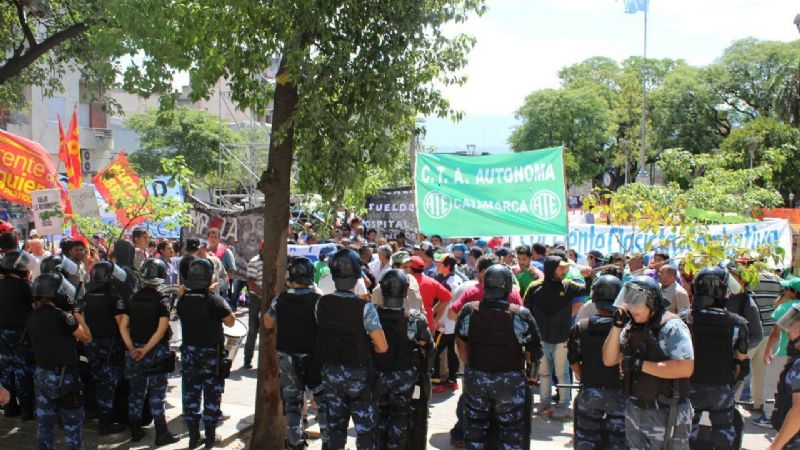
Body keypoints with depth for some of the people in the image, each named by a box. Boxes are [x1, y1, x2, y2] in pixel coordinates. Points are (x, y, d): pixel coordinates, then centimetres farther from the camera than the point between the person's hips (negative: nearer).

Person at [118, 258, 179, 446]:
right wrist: (146, 349, -14)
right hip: (156, 352, -4)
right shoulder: (163, 300, -10)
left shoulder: (133, 299, 4)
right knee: (156, 395, 2)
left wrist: (131, 348, -5)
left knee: (136, 392, 15)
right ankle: (161, 434, 5)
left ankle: (135, 431, 22)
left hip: (135, 351, 4)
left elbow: (123, 326, -1)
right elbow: (162, 329, -18)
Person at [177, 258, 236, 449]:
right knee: (211, 395, 8)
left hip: (189, 352, 4)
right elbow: (230, 322, -9)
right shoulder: (215, 300, -17)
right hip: (211, 354, -4)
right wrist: (224, 305, 6)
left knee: (190, 394, 12)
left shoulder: (182, 300, -4)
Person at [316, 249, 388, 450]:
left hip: (329, 372, 4)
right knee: (365, 429, 8)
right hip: (358, 374, -4)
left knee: (335, 426, 15)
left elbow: (323, 335, 6)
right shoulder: (364, 308, -20)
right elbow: (383, 347, -17)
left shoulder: (321, 304, -7)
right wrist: (367, 347, 3)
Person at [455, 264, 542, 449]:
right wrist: (530, 371, 7)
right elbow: (534, 352, -12)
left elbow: (461, 345, 3)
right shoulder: (520, 315, -17)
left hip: (475, 379, 3)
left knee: (475, 427, 18)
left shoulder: (468, 311, -7)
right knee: (512, 429, 12)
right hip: (510, 381, -3)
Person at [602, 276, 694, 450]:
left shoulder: (671, 326, -16)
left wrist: (641, 364, -23)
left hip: (667, 415, -7)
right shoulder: (630, 327, 7)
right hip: (634, 411, 7)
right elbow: (609, 360, 6)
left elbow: (686, 368, -26)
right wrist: (617, 326, -6)